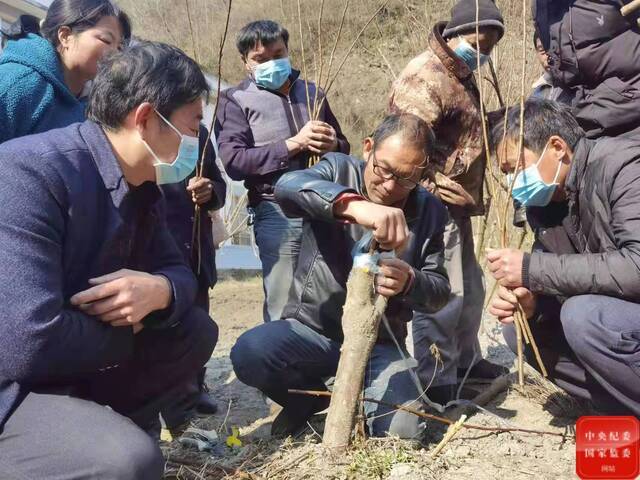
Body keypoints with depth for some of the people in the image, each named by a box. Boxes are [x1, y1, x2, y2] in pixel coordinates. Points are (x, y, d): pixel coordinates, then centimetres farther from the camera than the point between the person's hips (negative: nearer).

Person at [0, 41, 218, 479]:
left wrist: (159, 290, -15)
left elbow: (176, 269, 11)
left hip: (73, 370, 9)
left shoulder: (142, 185, 2)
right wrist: (129, 331, -13)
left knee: (195, 330, 5)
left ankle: (105, 429, 7)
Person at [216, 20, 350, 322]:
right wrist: (294, 144, -15)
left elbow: (344, 147, 24)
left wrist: (333, 145, -2)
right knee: (284, 309, 0)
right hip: (278, 212, -4)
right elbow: (234, 161, -10)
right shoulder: (236, 100, 3)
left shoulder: (313, 94, 16)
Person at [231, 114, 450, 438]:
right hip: (313, 329, -1)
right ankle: (310, 396, 5)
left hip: (379, 342, 1)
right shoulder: (339, 171, -6)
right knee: (248, 353, -29)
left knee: (398, 432, -21)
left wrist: (409, 282, -25)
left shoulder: (430, 211, 0)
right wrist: (354, 204, -50)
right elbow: (287, 186, -30)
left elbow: (439, 291, 1)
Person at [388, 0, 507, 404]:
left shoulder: (461, 76, 18)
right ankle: (438, 383, 3)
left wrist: (468, 196, 19)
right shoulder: (426, 75, -15)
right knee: (442, 295, -8)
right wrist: (434, 192, -20)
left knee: (470, 286, 20)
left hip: (455, 204, 11)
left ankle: (466, 359, 37)